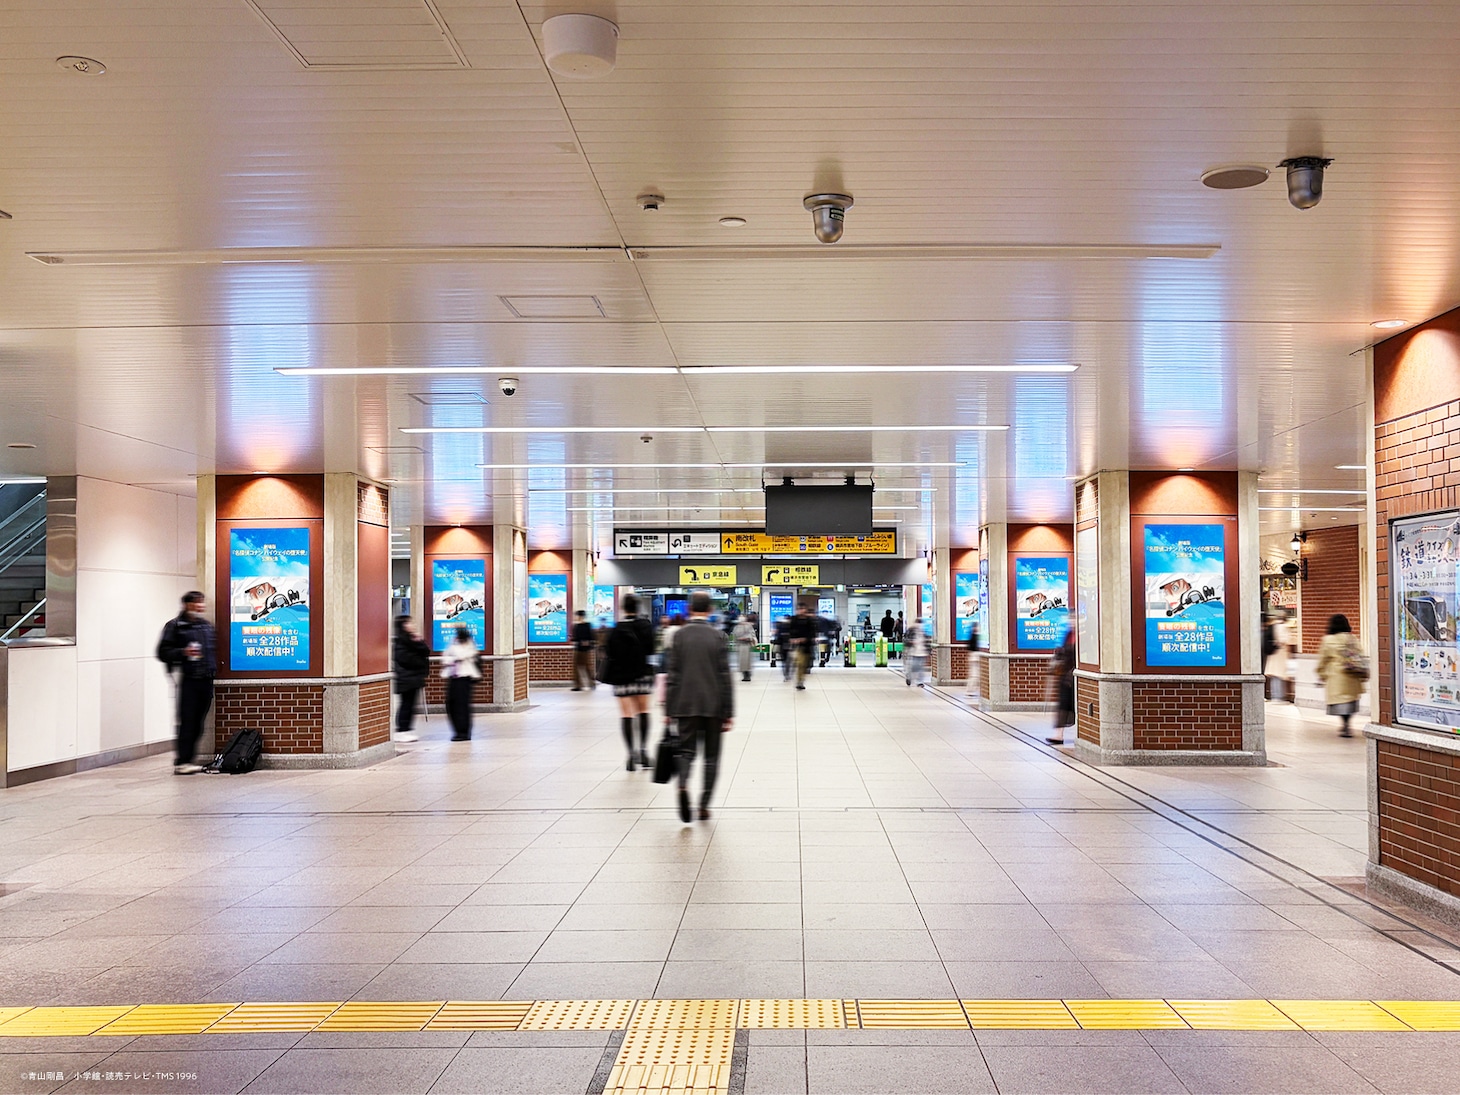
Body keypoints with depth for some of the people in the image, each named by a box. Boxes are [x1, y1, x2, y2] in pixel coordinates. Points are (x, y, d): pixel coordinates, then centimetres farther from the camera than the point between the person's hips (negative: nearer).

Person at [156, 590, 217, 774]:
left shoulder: (207, 625, 16)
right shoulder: (175, 626, -1)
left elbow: (214, 649, 24)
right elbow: (163, 652, -4)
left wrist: (214, 668, 14)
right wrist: (183, 652, -16)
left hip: (206, 679, 5)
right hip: (188, 679, -5)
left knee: (198, 722, 6)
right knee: (187, 721, -7)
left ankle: (189, 758, 14)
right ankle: (182, 761, -3)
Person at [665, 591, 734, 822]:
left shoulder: (680, 636, -2)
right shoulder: (718, 636, -3)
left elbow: (673, 675, -3)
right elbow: (725, 677, -4)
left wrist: (669, 710, 2)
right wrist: (728, 712, 1)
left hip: (685, 705, 0)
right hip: (713, 705, 0)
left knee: (686, 751, 6)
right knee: (711, 756, 9)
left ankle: (683, 785, -23)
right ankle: (704, 805, 8)